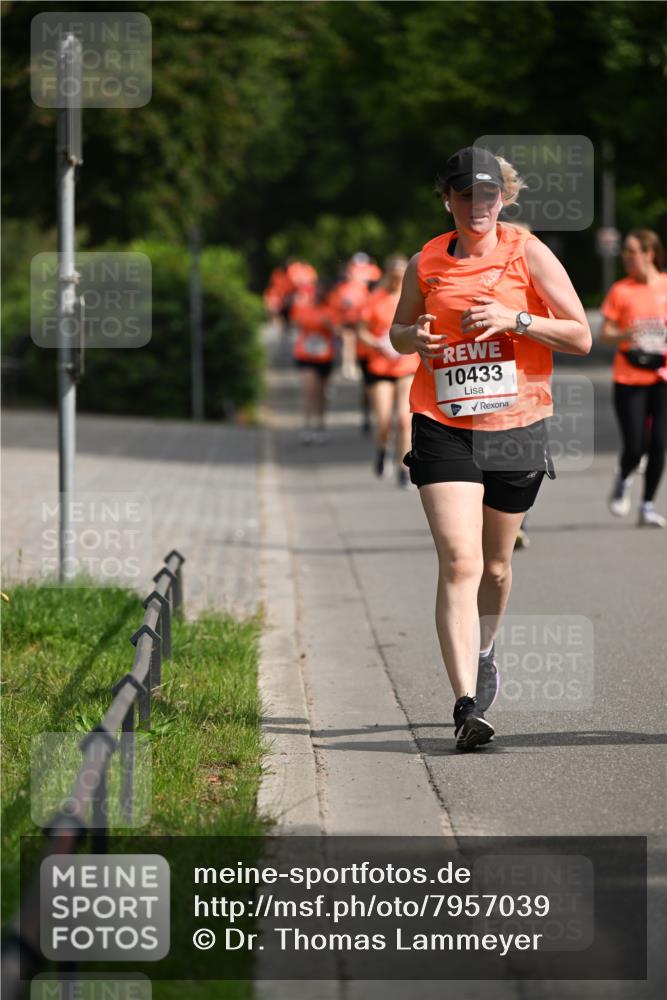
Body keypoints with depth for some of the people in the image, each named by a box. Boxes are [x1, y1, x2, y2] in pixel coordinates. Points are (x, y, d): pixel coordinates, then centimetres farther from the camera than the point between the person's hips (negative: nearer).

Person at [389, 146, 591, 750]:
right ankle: (467, 707, -20)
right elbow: (399, 332, 21)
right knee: (459, 563, -15)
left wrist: (515, 319, -16)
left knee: (495, 565, 15)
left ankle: (484, 652, 46)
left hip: (517, 428, 0)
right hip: (443, 428, 0)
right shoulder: (426, 264, 5)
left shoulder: (528, 253, -1)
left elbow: (581, 338, -2)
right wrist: (415, 338, -3)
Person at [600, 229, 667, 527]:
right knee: (634, 447, -7)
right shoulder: (621, 290, 2)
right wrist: (623, 335, -20)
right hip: (629, 378, -1)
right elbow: (604, 334, 1)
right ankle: (623, 480, 26)